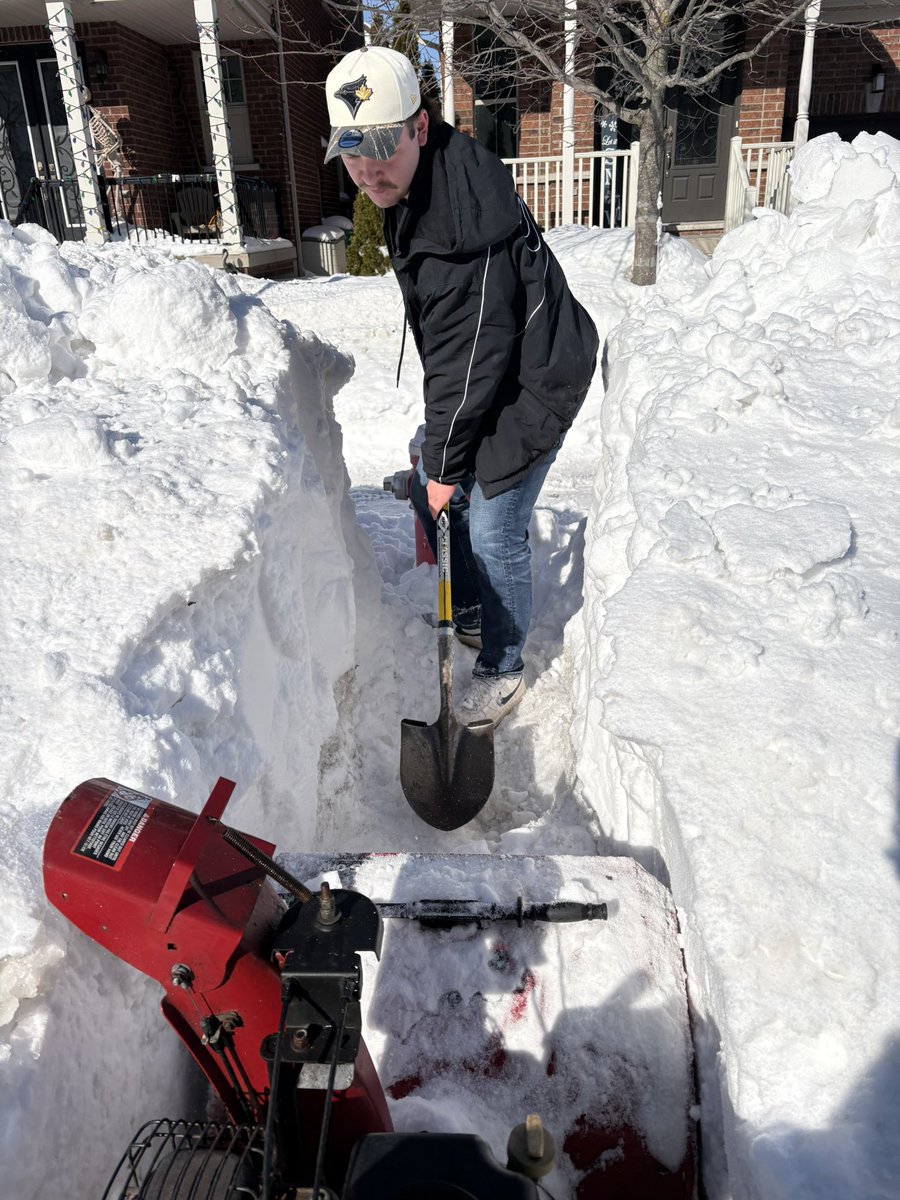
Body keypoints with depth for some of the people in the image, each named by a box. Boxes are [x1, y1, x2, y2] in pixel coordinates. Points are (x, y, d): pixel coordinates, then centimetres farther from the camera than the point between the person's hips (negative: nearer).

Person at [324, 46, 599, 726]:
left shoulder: (466, 226, -31)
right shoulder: (416, 182, 0)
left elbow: (469, 359, -27)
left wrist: (443, 463, -16)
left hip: (531, 386, -10)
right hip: (487, 377, 10)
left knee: (494, 531, -4)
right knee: (440, 500, 18)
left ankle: (503, 671, 18)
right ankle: (471, 614, 41)